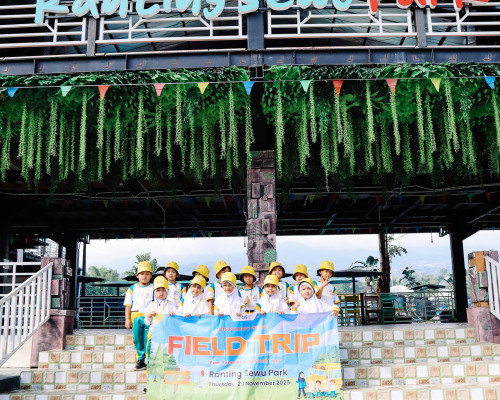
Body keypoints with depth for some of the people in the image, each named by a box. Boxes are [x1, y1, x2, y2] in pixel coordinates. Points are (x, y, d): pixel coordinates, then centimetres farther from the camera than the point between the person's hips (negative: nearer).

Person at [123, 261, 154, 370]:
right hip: (136, 317, 2)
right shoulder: (132, 289, 12)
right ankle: (140, 359, 14)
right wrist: (127, 319, 3)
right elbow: (128, 305, 11)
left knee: (148, 340, -7)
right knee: (137, 339, 2)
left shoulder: (153, 288, 8)